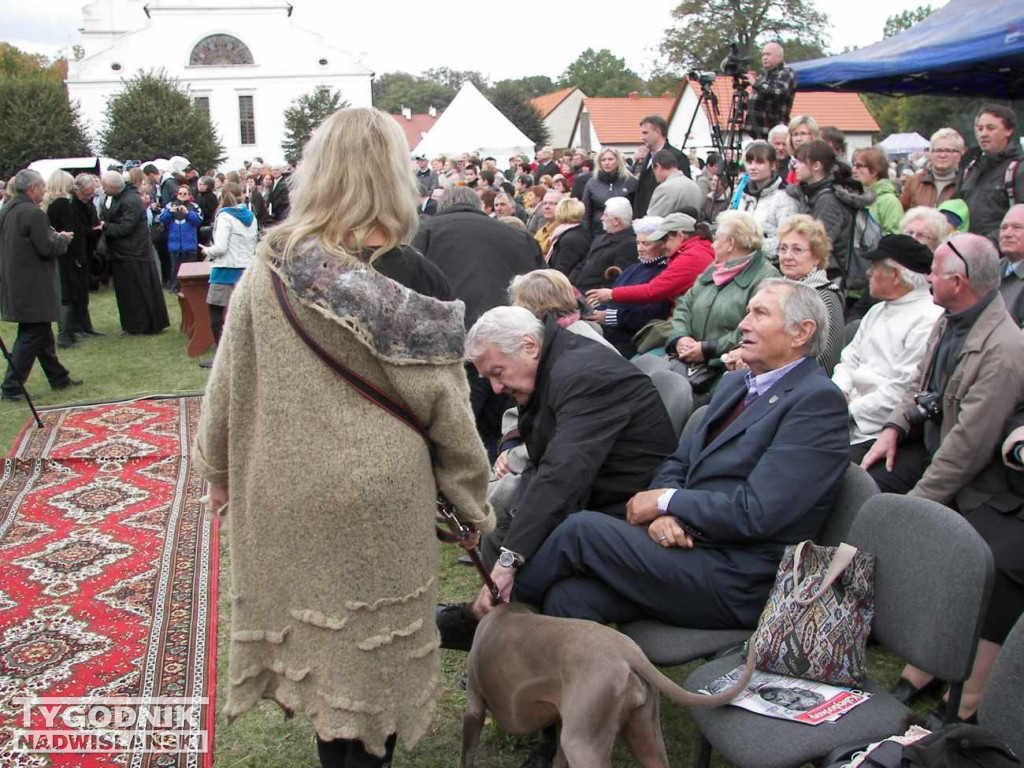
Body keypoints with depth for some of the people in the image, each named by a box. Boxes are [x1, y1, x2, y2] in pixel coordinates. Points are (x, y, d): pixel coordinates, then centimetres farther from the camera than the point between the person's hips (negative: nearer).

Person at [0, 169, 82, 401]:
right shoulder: (33, 213, -19)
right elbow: (47, 249, -20)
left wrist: (55, 236, 14)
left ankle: (58, 377, 29)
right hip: (32, 288, -10)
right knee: (32, 336, -2)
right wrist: (63, 239, -1)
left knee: (42, 333, 18)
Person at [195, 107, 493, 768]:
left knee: (318, 634, 20)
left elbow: (227, 382, 2)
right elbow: (446, 405, -10)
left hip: (283, 492, 3)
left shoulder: (267, 271, -7)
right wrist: (475, 503, 3)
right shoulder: (414, 279, -14)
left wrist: (219, 467, 18)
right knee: (371, 644, 15)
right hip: (379, 494, -3)